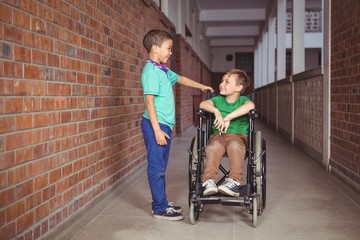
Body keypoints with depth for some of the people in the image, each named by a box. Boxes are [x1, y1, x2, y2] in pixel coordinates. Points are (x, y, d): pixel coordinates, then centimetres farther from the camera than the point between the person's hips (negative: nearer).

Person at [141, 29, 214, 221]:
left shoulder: (163, 70, 13)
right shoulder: (151, 71, -14)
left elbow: (180, 79, 31)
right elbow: (149, 101, -19)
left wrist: (201, 86, 39)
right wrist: (157, 129, -22)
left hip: (165, 125, 9)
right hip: (156, 125, -9)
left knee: (161, 166, 15)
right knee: (156, 167, -1)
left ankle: (162, 202, 25)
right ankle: (160, 208, 7)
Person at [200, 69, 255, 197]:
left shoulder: (243, 100, 6)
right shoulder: (218, 100, 16)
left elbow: (250, 106, -20)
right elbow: (203, 104, -3)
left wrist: (227, 118, -25)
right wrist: (216, 111, -22)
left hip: (239, 135, -2)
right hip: (218, 135, 2)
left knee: (235, 144, -37)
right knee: (215, 145, -34)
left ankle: (234, 181, -42)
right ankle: (209, 181, -40)